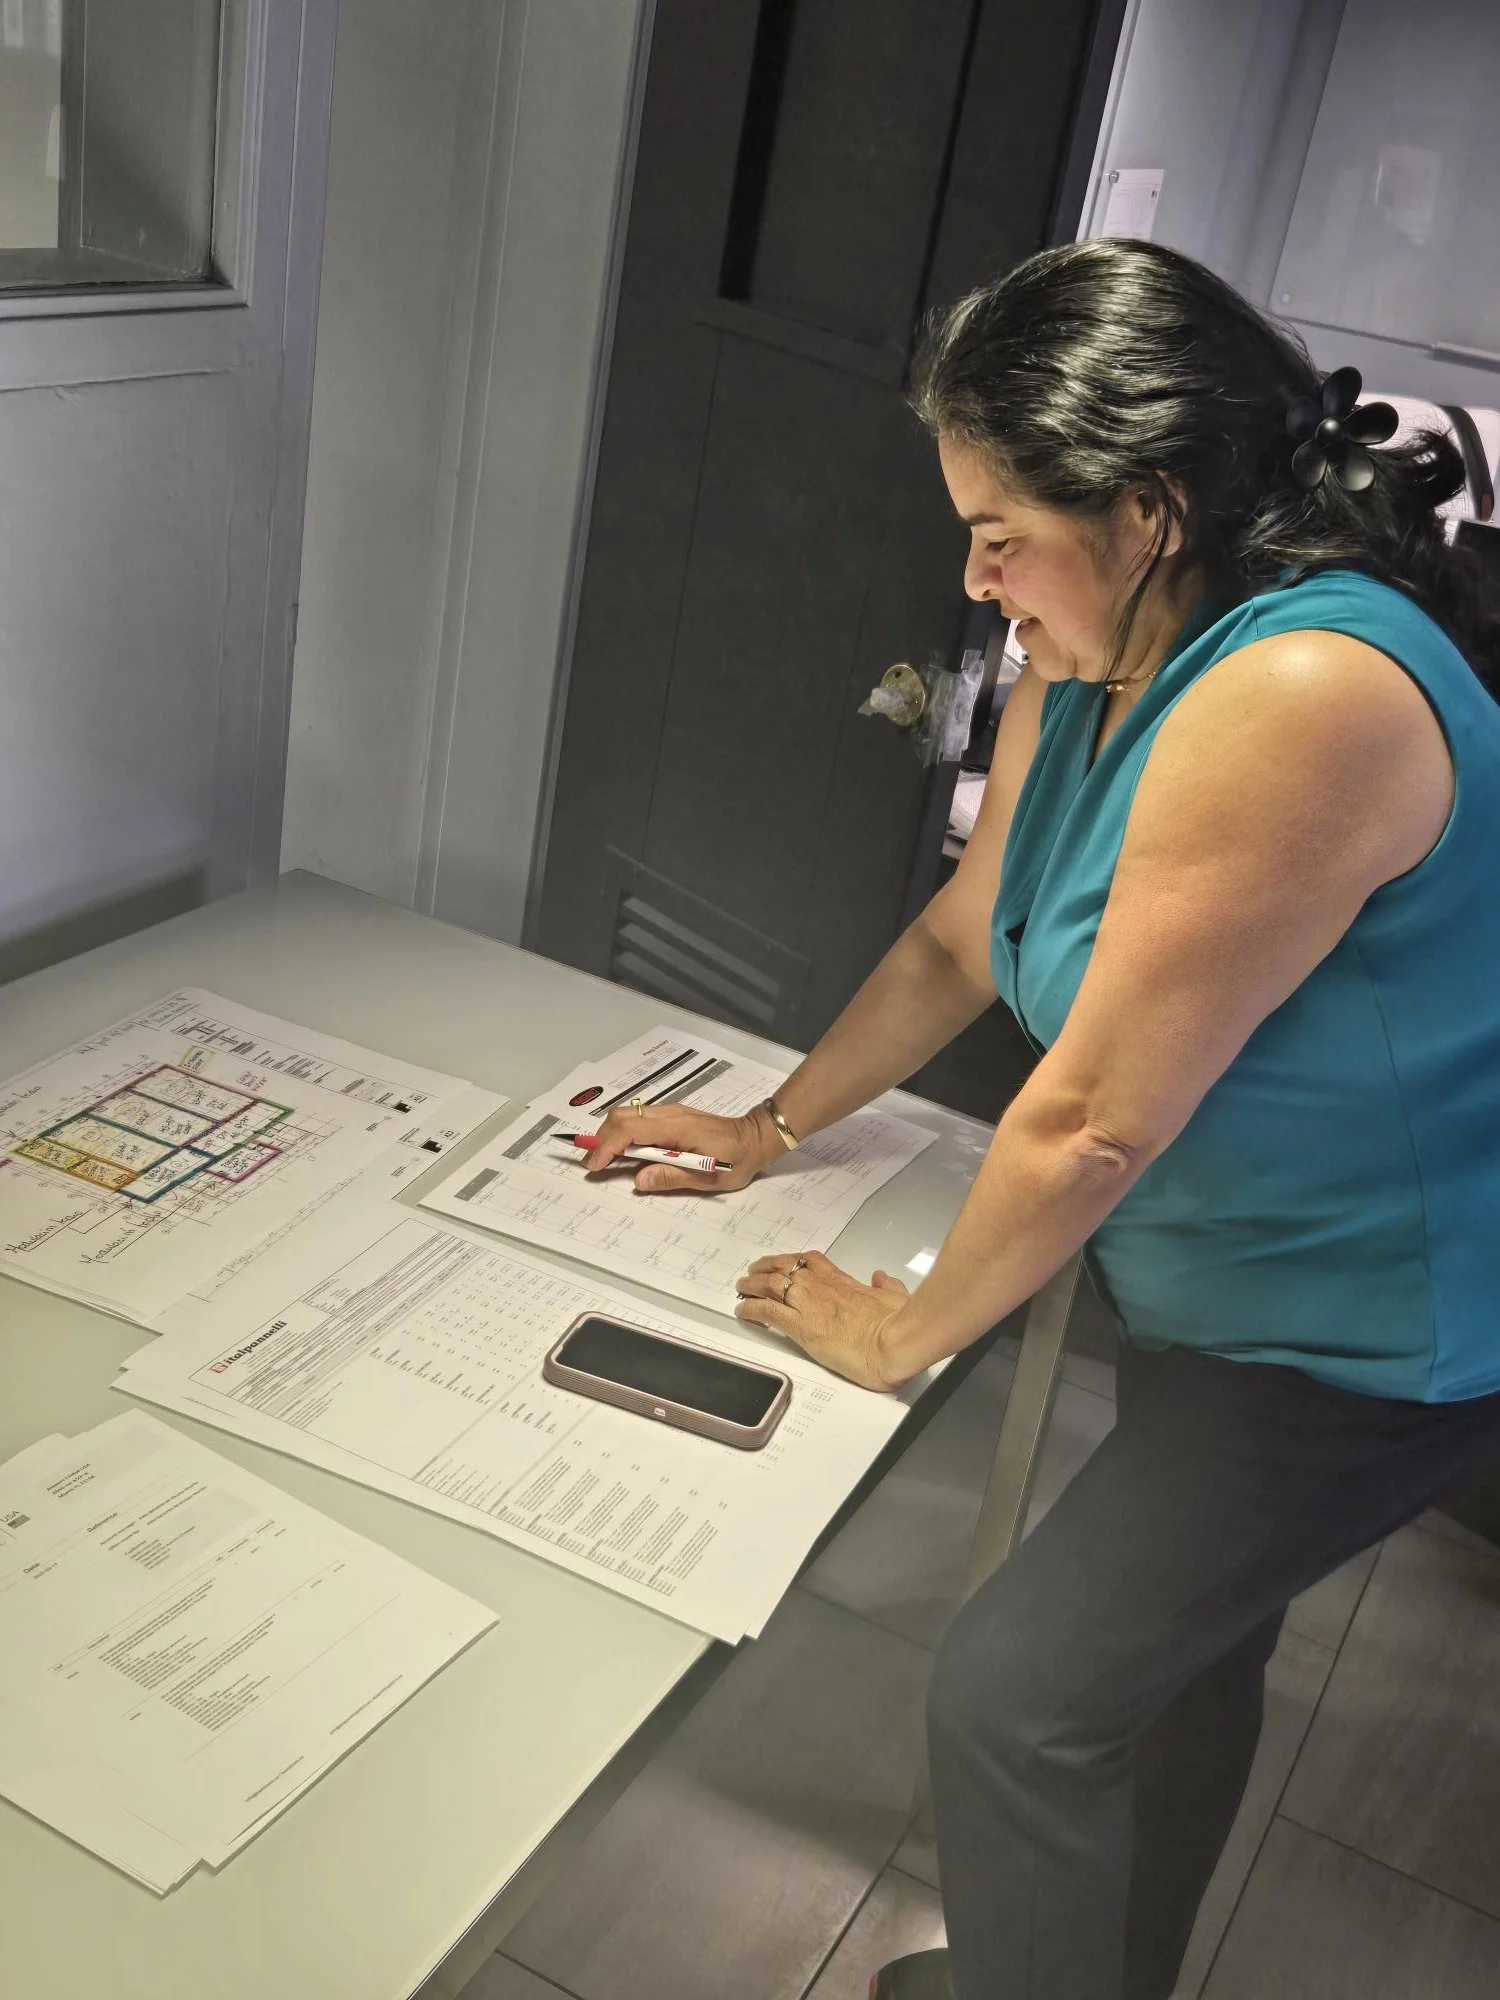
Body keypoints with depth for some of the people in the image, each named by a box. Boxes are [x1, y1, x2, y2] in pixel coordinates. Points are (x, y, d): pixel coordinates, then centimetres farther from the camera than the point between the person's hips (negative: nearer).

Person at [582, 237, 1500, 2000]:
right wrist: (772, 1130, 13)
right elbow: (961, 935, 10)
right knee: (1182, 1645, 25)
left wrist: (908, 1331, -14)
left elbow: (1090, 1118, -29)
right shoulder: (1087, 670, -3)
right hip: (1204, 1286, 9)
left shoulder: (1299, 698, -34)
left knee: (1015, 1694, -5)